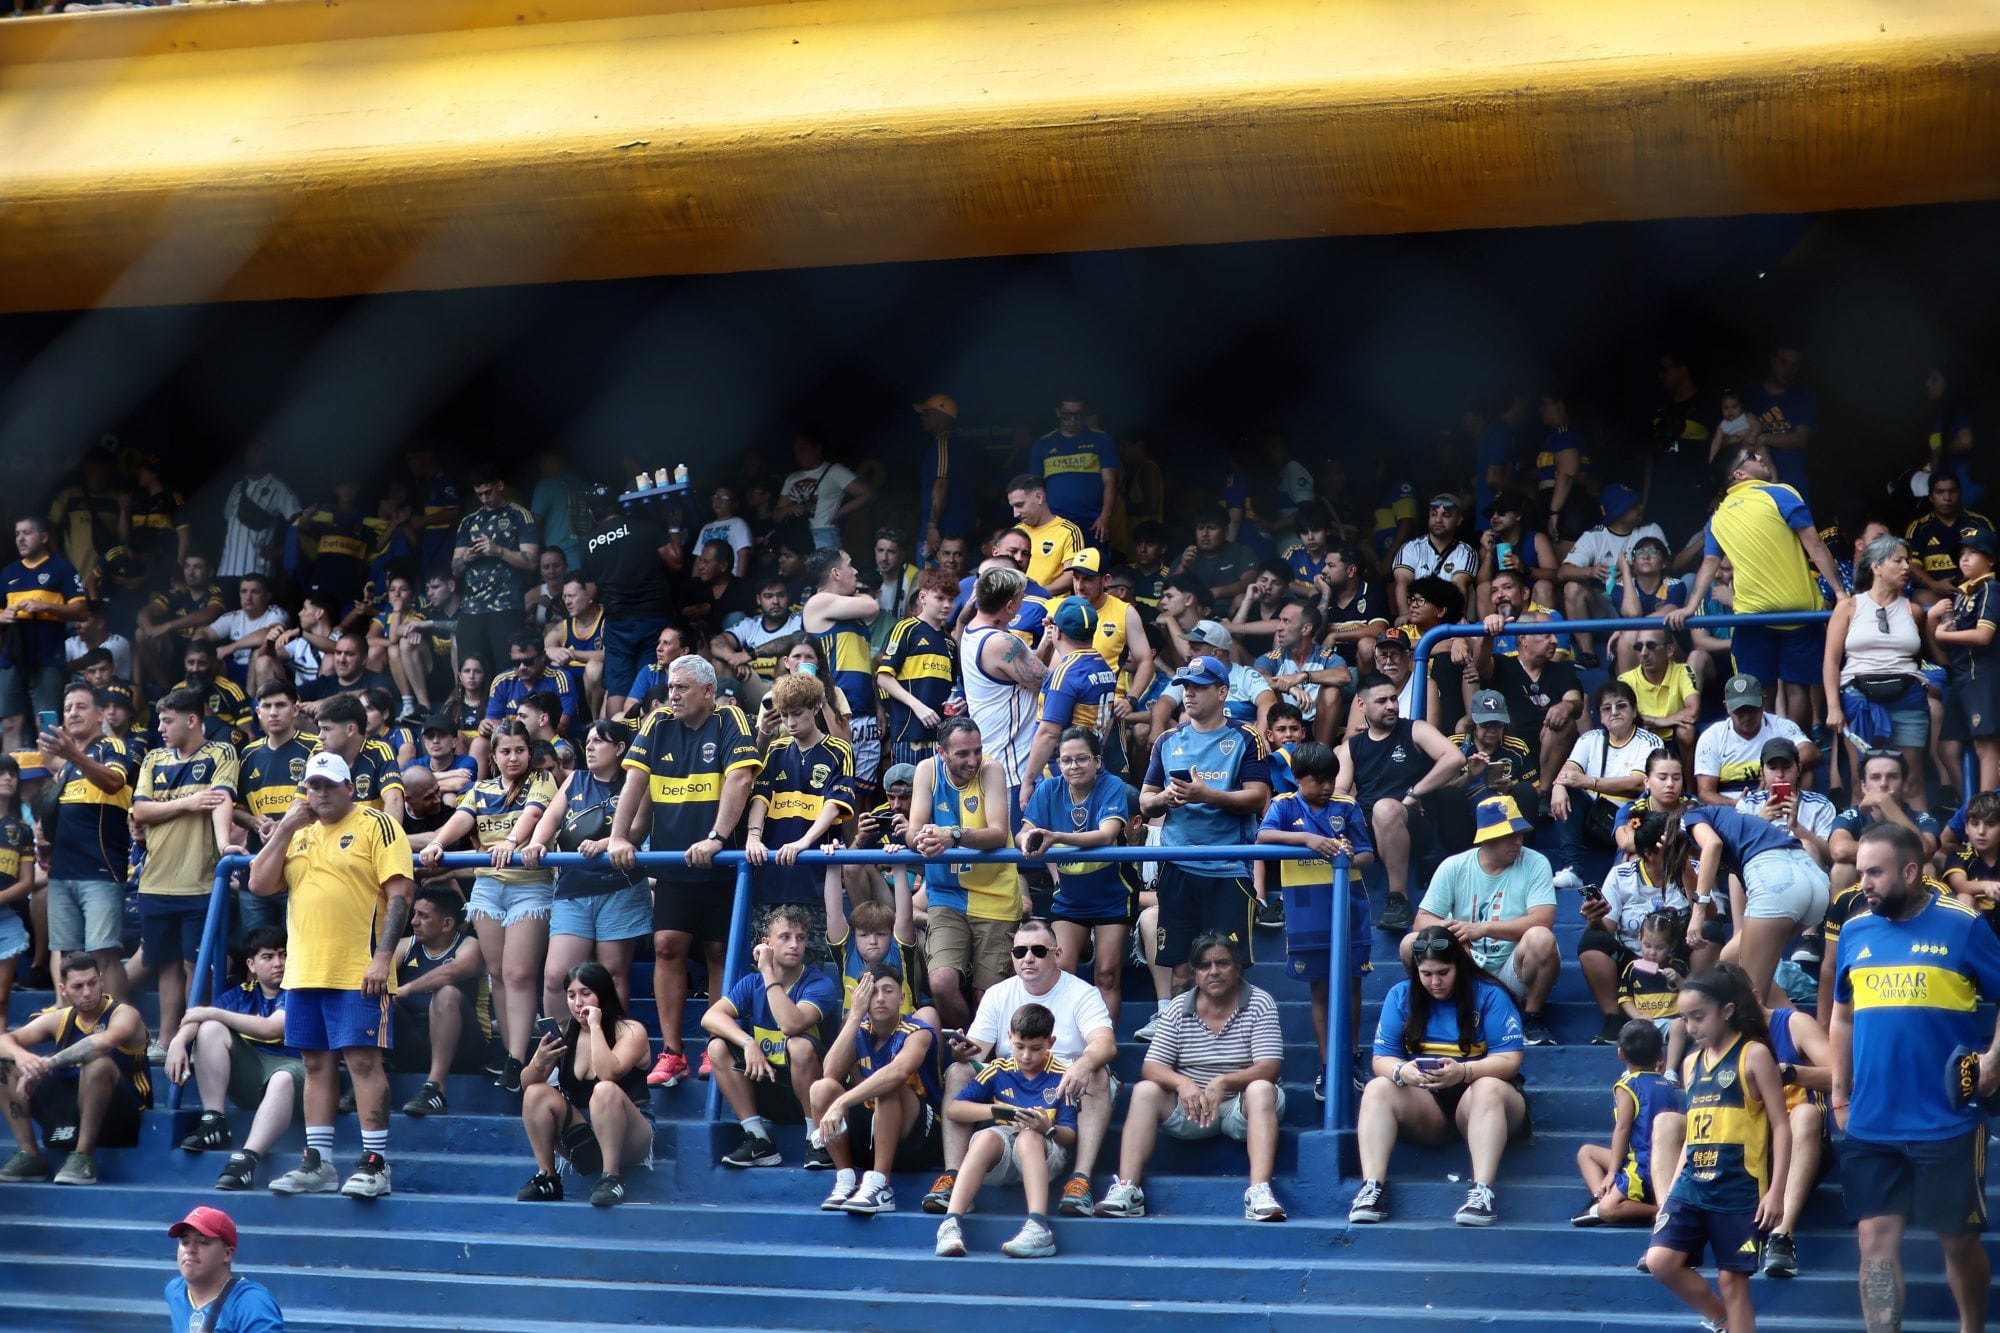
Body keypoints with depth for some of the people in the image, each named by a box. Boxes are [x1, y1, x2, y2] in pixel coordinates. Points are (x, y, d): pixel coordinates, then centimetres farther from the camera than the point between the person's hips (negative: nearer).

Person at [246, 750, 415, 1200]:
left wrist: (383, 958, -18)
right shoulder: (298, 832, 16)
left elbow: (399, 893, -10)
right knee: (317, 1065, 9)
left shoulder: (376, 825, -3)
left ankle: (375, 1163, -5)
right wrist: (283, 830, 0)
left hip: (357, 972, -6)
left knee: (363, 1060, -8)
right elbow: (259, 885, 8)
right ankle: (317, 1163, 14)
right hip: (303, 972, 6)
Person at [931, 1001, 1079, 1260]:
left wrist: (1048, 1128, -24)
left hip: (1045, 1154, -2)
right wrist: (994, 1110, -8)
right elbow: (953, 1109, 7)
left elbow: (1070, 1136, -2)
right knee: (987, 1136, -33)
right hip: (1000, 1153, 2)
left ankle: (1038, 1227, -53)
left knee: (1029, 1137, -36)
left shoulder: (1060, 1077, 4)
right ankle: (950, 1224, -45)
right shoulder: (998, 1070, 10)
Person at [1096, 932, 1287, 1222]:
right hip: (1190, 1109, 2)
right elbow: (1151, 1067, -4)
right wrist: (1182, 1083, -27)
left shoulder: (1259, 1003, -5)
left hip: (1240, 1110, -2)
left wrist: (1222, 1083, -32)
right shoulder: (1179, 1010, 3)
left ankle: (1260, 1192, -47)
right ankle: (1126, 1190, -31)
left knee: (1262, 1090, -33)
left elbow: (1269, 1068, -15)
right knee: (1144, 1091, -22)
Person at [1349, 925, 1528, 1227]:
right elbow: (1382, 1059, 0)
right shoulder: (1401, 996, 5)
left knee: (1488, 1089, -36)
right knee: (1377, 1089, -24)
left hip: (1477, 1097, -3)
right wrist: (1400, 1072, -26)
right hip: (1425, 1105, 3)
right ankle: (1372, 1188, -36)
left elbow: (1509, 1060, -13)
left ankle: (1482, 1191, -47)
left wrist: (1463, 1072, -33)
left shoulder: (1489, 995, -5)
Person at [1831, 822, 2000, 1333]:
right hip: (1871, 1125, 3)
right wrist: (1840, 1094, 15)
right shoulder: (1854, 932, 6)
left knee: (1959, 1239, 9)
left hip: (1947, 1123, -3)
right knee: (1877, 1240, 1)